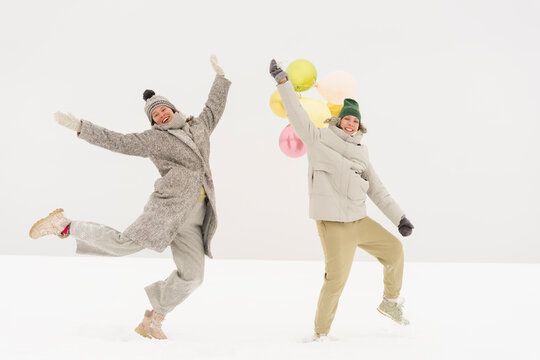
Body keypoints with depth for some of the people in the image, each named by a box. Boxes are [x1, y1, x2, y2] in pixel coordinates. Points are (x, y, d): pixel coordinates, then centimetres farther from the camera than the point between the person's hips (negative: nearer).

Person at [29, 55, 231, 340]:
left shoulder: (198, 127, 22)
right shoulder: (153, 139, 6)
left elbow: (214, 108, 37)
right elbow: (117, 142, 0)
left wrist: (220, 76, 41)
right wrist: (80, 127, -5)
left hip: (194, 216, 6)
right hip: (171, 203, -5)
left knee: (192, 274, -1)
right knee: (124, 243, -16)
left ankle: (152, 321, 11)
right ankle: (65, 226, 4)